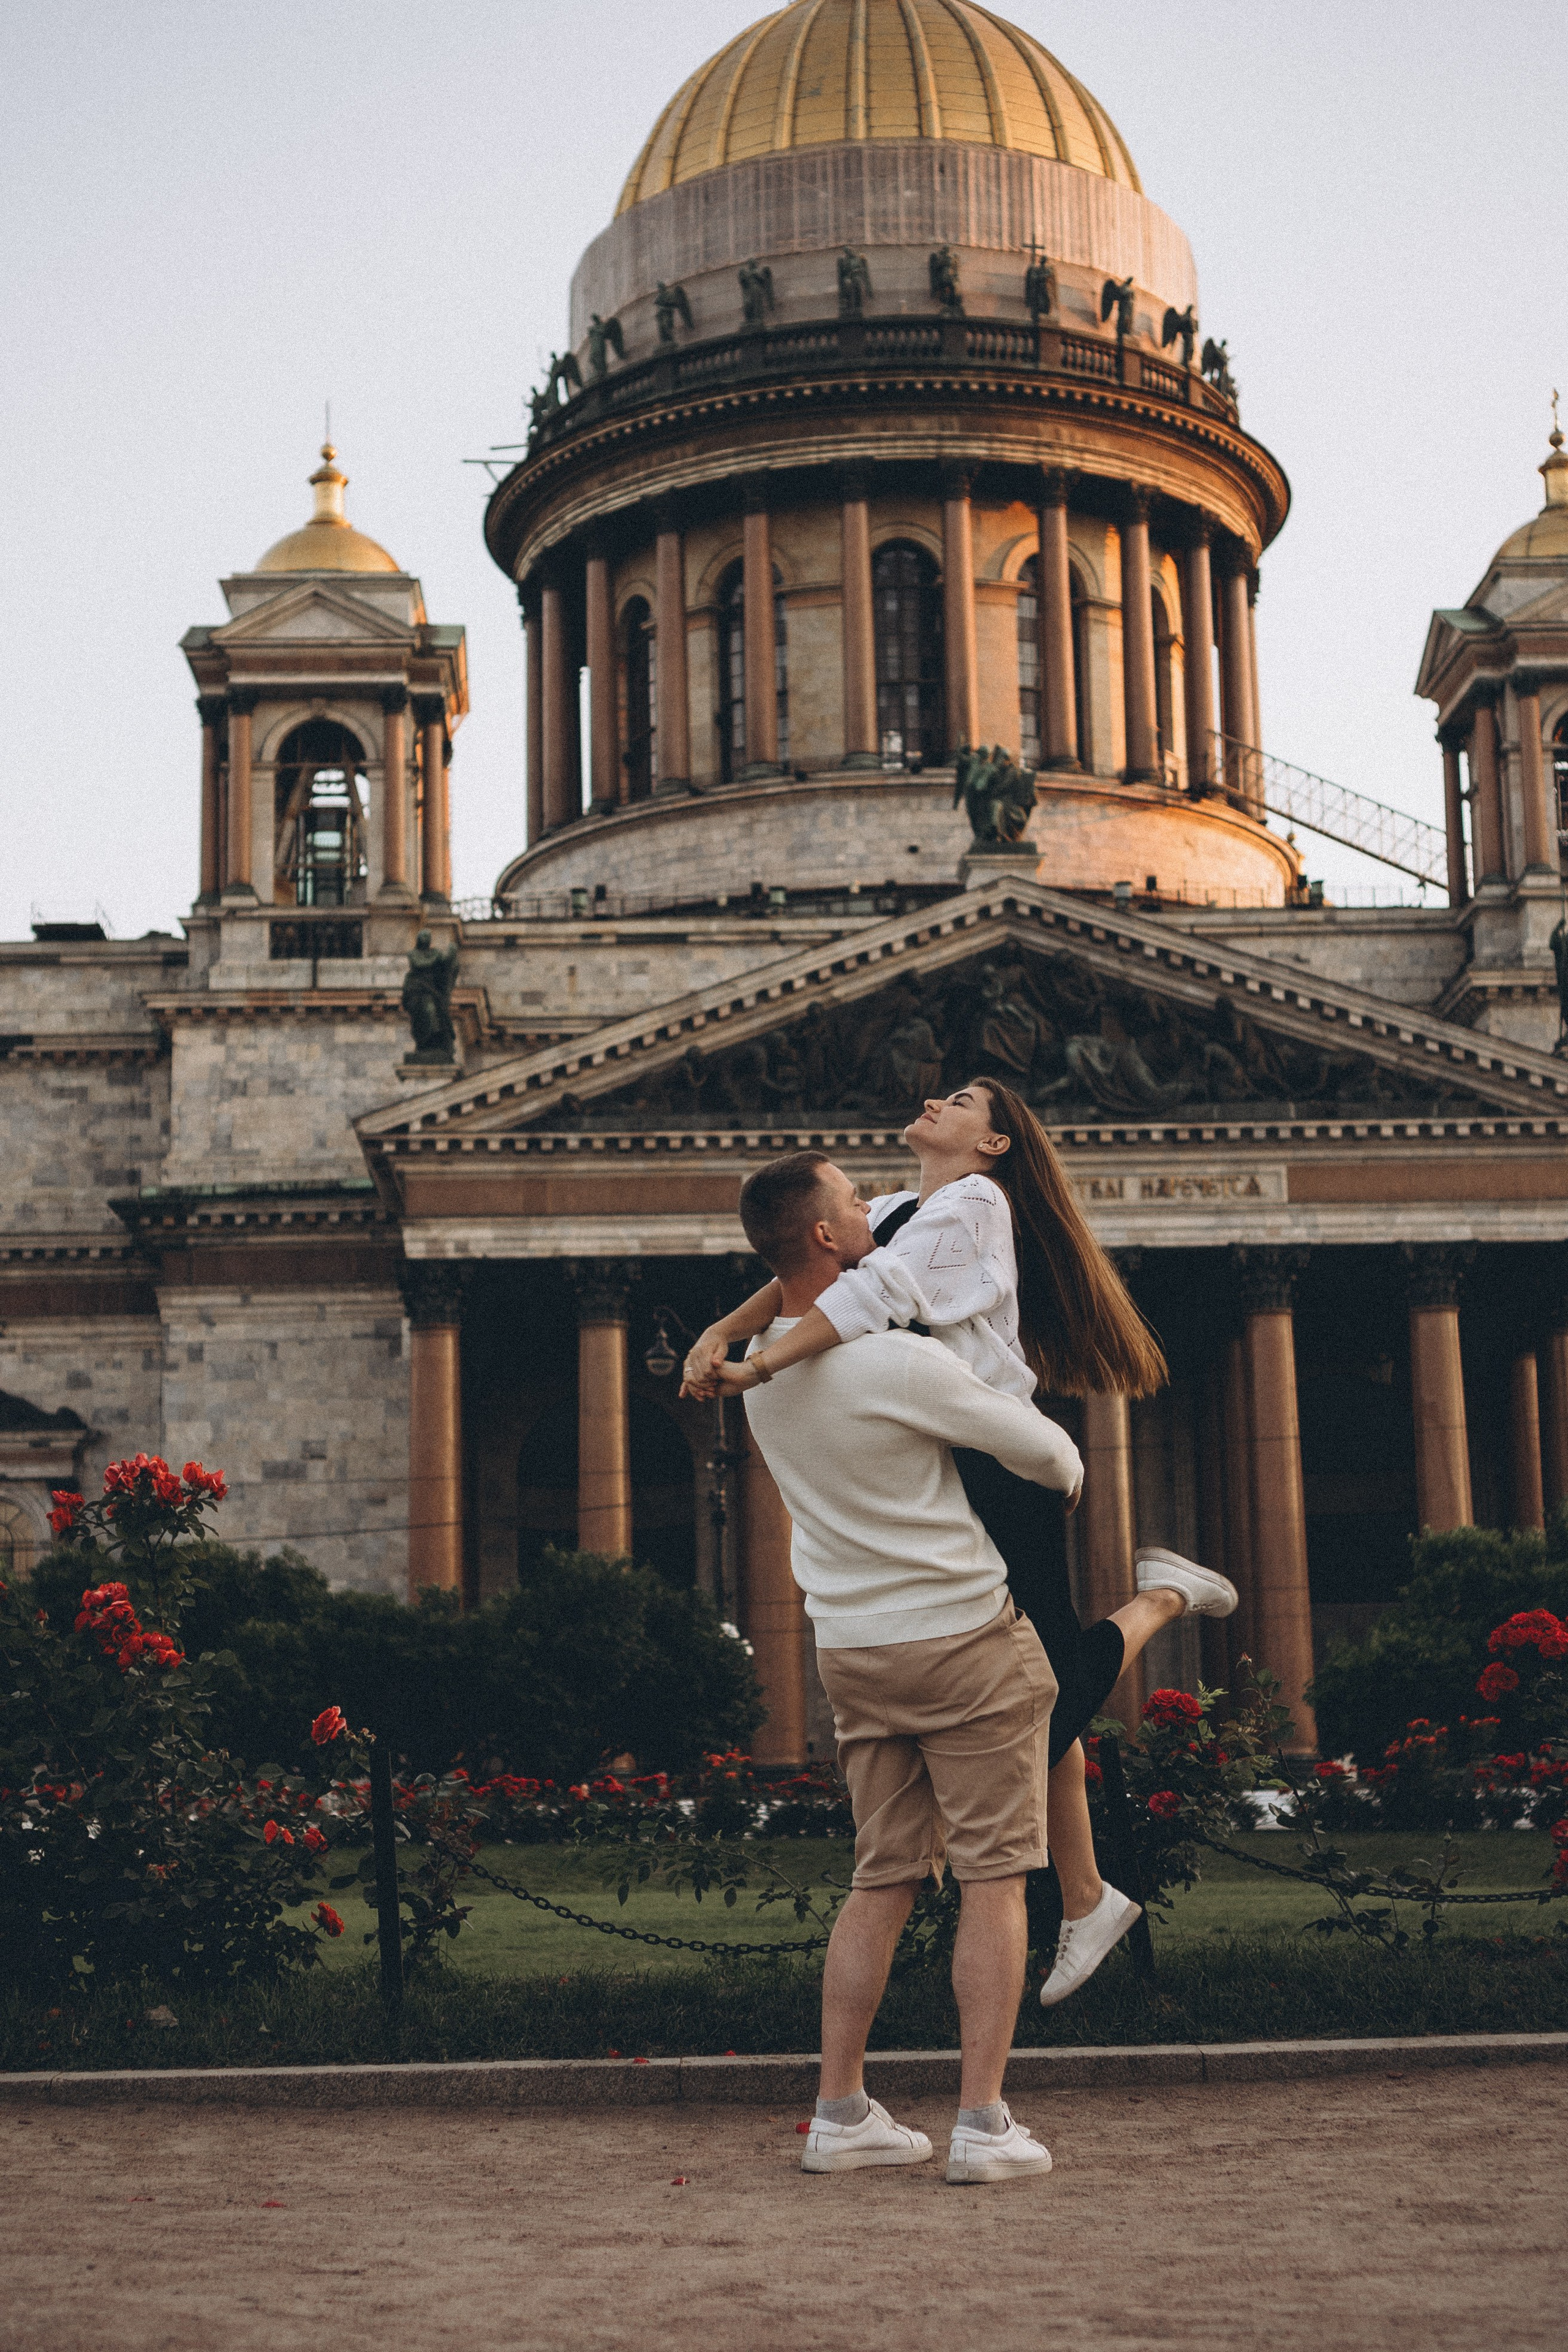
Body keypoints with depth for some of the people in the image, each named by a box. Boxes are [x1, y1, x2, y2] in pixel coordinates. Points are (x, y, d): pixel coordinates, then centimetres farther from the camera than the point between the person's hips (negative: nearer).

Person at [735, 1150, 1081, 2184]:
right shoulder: (902, 1364, -20)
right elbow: (1045, 1450, -11)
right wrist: (1067, 1476, 11)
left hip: (854, 1649, 7)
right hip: (966, 1635, -7)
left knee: (884, 1880, 13)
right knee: (993, 1877, 0)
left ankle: (842, 2112, 14)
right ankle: (984, 2124, -1)